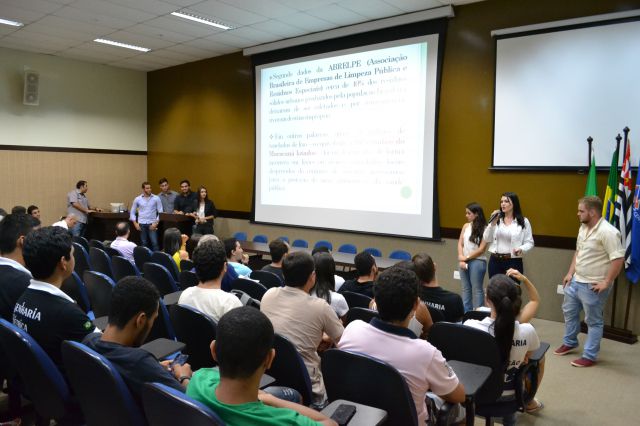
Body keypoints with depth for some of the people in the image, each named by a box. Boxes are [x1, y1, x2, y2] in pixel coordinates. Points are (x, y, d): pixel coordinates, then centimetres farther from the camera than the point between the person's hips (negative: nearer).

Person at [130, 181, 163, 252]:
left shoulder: (156, 198, 0)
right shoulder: (137, 199, 5)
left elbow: (160, 212, -1)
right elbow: (132, 212, 12)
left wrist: (156, 223, -9)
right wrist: (135, 223, 2)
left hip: (152, 224, -2)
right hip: (142, 224, 2)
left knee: (154, 243, -8)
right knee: (144, 243, 7)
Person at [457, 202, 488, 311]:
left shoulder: (483, 229, -9)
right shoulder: (466, 226, 8)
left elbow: (481, 249, -11)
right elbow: (460, 244, 6)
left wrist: (466, 258, -7)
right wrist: (461, 259, -7)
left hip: (477, 261, -6)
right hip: (464, 261, 6)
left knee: (476, 289, 1)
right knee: (466, 289, 12)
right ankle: (466, 313, 21)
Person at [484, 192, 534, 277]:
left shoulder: (523, 221, 0)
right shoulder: (497, 220, 7)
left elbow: (529, 242, 1)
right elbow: (486, 239, 2)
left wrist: (521, 249, -20)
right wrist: (492, 223, -9)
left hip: (513, 262, -3)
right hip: (495, 261, 3)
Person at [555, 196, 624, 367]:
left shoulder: (607, 232, -23)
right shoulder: (583, 227, 6)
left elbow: (618, 259, -26)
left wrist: (606, 282, -22)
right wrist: (570, 273, 11)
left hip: (593, 286, -9)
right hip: (576, 281, 9)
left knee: (593, 321, 5)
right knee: (569, 311, 22)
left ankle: (589, 356, 17)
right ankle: (569, 343, 41)